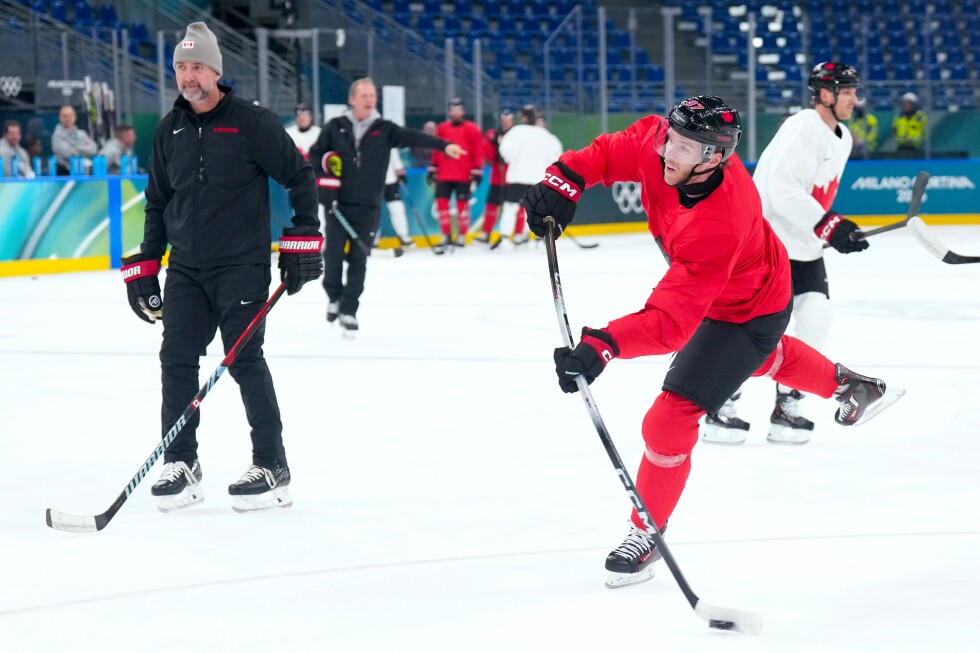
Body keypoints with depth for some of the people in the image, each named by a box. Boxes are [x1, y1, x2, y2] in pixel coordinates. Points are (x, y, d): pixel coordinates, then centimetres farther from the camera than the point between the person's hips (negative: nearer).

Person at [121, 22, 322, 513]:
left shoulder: (251, 122, -7)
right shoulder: (169, 130, 10)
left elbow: (299, 177, -4)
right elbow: (157, 201, 18)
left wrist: (303, 241, -9)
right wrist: (145, 266, 14)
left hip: (242, 266, -6)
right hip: (186, 267, 6)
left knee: (244, 360, -9)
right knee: (176, 359, 1)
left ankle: (272, 467, -1)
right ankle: (181, 464, 11)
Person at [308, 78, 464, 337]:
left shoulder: (385, 130, 0)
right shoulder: (336, 127, 1)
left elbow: (413, 137, -14)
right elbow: (315, 154, 11)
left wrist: (444, 145, -28)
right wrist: (322, 178, -6)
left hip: (368, 208, 0)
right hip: (338, 205, 0)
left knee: (358, 259, 1)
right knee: (333, 254, -2)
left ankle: (348, 311, 9)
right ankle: (334, 297, 25)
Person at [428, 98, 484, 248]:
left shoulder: (472, 129, -1)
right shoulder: (442, 128, 11)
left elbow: (478, 152, -3)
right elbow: (436, 150, 16)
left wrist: (476, 173, -8)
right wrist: (433, 169, 13)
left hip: (463, 175, -4)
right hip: (444, 175, 4)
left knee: (462, 204, 1)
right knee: (441, 202, -1)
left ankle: (461, 236, 10)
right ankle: (446, 236, 7)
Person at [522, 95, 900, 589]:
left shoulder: (717, 229, -46)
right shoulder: (657, 144, -29)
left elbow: (671, 319, -50)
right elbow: (611, 153, -10)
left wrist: (603, 346, -60)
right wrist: (565, 179, -28)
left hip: (747, 313, -9)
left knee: (669, 421, -11)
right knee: (766, 357, 38)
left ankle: (646, 535, 10)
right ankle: (850, 386, 66)